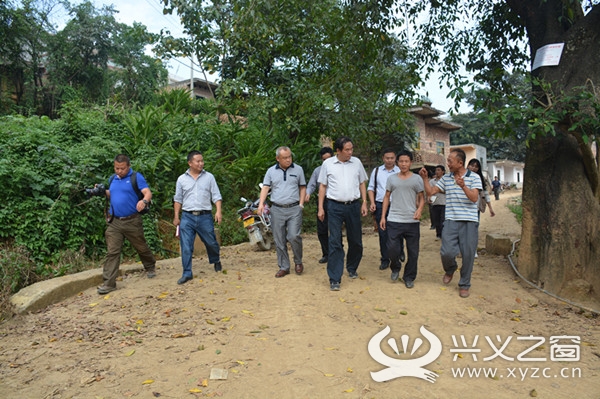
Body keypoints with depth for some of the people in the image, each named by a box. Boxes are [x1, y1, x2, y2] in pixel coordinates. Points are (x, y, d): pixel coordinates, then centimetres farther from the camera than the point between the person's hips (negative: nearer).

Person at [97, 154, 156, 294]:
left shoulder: (136, 177, -7)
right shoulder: (112, 179, 12)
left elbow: (148, 193, -19)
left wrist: (144, 201, -41)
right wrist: (103, 192, 3)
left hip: (132, 221, -4)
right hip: (114, 222, 4)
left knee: (141, 247, 14)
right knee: (112, 252, -3)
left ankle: (150, 267, 40)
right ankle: (109, 283, -1)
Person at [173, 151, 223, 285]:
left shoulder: (209, 177, 4)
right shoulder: (182, 179, 6)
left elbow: (216, 196, 2)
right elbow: (178, 199, 11)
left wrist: (218, 211, -10)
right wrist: (176, 216, 7)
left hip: (205, 216, 0)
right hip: (187, 217, 1)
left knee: (211, 243, 11)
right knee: (186, 247, -1)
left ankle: (216, 261, 40)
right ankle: (187, 273, 9)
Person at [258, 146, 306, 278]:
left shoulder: (298, 169, 5)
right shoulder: (271, 171, 6)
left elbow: (302, 187, 9)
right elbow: (265, 187, 0)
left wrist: (301, 204, -1)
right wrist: (261, 203, -15)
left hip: (294, 209, -2)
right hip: (277, 209, 2)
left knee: (294, 236, -13)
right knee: (279, 240, 5)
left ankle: (298, 261, 13)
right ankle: (284, 267, 17)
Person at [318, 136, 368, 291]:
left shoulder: (356, 162, 6)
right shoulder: (327, 164, 0)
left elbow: (362, 184, 12)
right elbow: (322, 186, 4)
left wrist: (364, 203, 4)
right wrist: (320, 208, -1)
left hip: (353, 206, 3)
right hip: (335, 207, -2)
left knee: (356, 240, 12)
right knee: (335, 242, -4)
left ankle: (352, 268, 36)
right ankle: (334, 279, 0)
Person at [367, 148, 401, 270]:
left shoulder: (400, 172, 3)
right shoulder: (376, 171, 10)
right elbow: (371, 188, 13)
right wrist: (372, 203, 1)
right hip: (380, 205, 2)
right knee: (383, 234, 5)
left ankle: (399, 253, 25)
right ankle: (385, 260, 15)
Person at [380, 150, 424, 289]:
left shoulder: (417, 179, 4)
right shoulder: (391, 178, 8)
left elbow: (422, 198, 6)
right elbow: (387, 198, 11)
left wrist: (419, 210, -15)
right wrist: (383, 217, 5)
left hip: (412, 221, 0)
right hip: (394, 220, 0)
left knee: (413, 252, 6)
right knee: (392, 248, -4)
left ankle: (409, 277, 23)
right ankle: (396, 268, 27)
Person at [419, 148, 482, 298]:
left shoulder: (474, 177, 0)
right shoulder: (446, 178, 10)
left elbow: (474, 198, -12)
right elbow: (431, 191, 12)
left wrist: (463, 186, -27)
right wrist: (425, 178, 2)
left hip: (469, 222, -2)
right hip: (451, 221, 2)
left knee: (468, 255, 2)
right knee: (446, 252, -9)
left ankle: (464, 284, 21)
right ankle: (451, 269, 27)